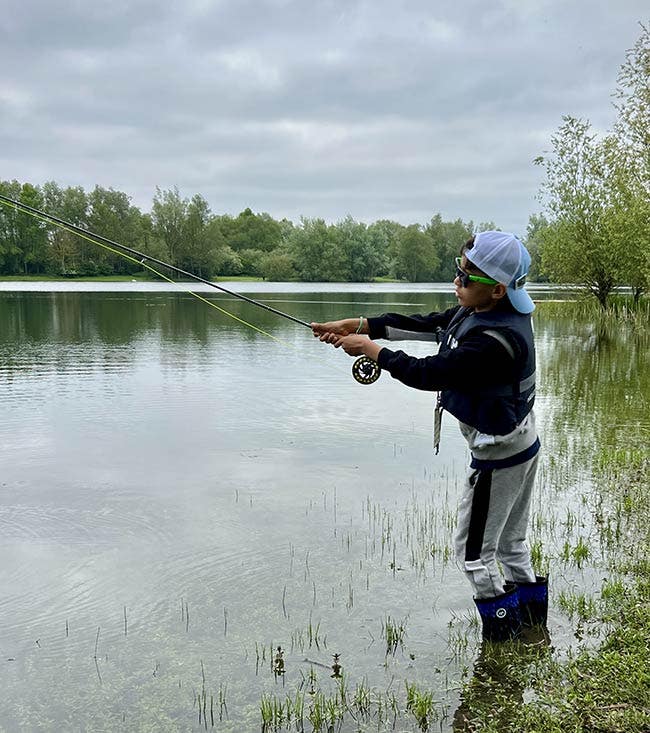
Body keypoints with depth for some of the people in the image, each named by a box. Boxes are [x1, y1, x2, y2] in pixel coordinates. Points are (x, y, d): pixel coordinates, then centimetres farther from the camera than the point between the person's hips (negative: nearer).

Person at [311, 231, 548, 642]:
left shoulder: (494, 340, -33)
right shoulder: (479, 312, -2)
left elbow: (427, 374, -29)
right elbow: (424, 325, 2)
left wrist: (370, 348, -16)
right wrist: (359, 326, -4)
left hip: (500, 459, -10)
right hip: (521, 445, 10)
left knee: (474, 551, 6)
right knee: (510, 542, 24)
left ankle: (503, 637, 19)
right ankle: (532, 618, 39)